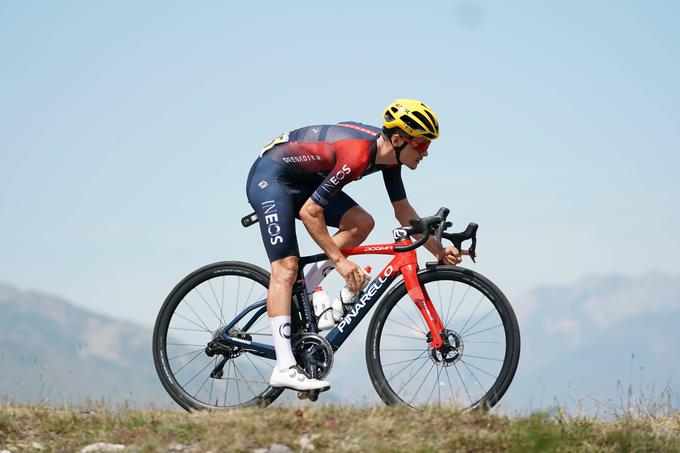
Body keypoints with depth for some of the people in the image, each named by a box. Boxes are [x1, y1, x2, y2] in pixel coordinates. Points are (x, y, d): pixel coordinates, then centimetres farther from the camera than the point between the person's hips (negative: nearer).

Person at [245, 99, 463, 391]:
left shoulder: (387, 153, -4)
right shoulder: (357, 155, -32)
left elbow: (403, 211, 9)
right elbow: (309, 212, -28)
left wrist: (439, 251, 2)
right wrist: (339, 261, -24)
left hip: (303, 180, 9)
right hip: (270, 177, -9)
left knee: (361, 224, -6)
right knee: (286, 267, -18)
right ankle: (284, 368, -24)